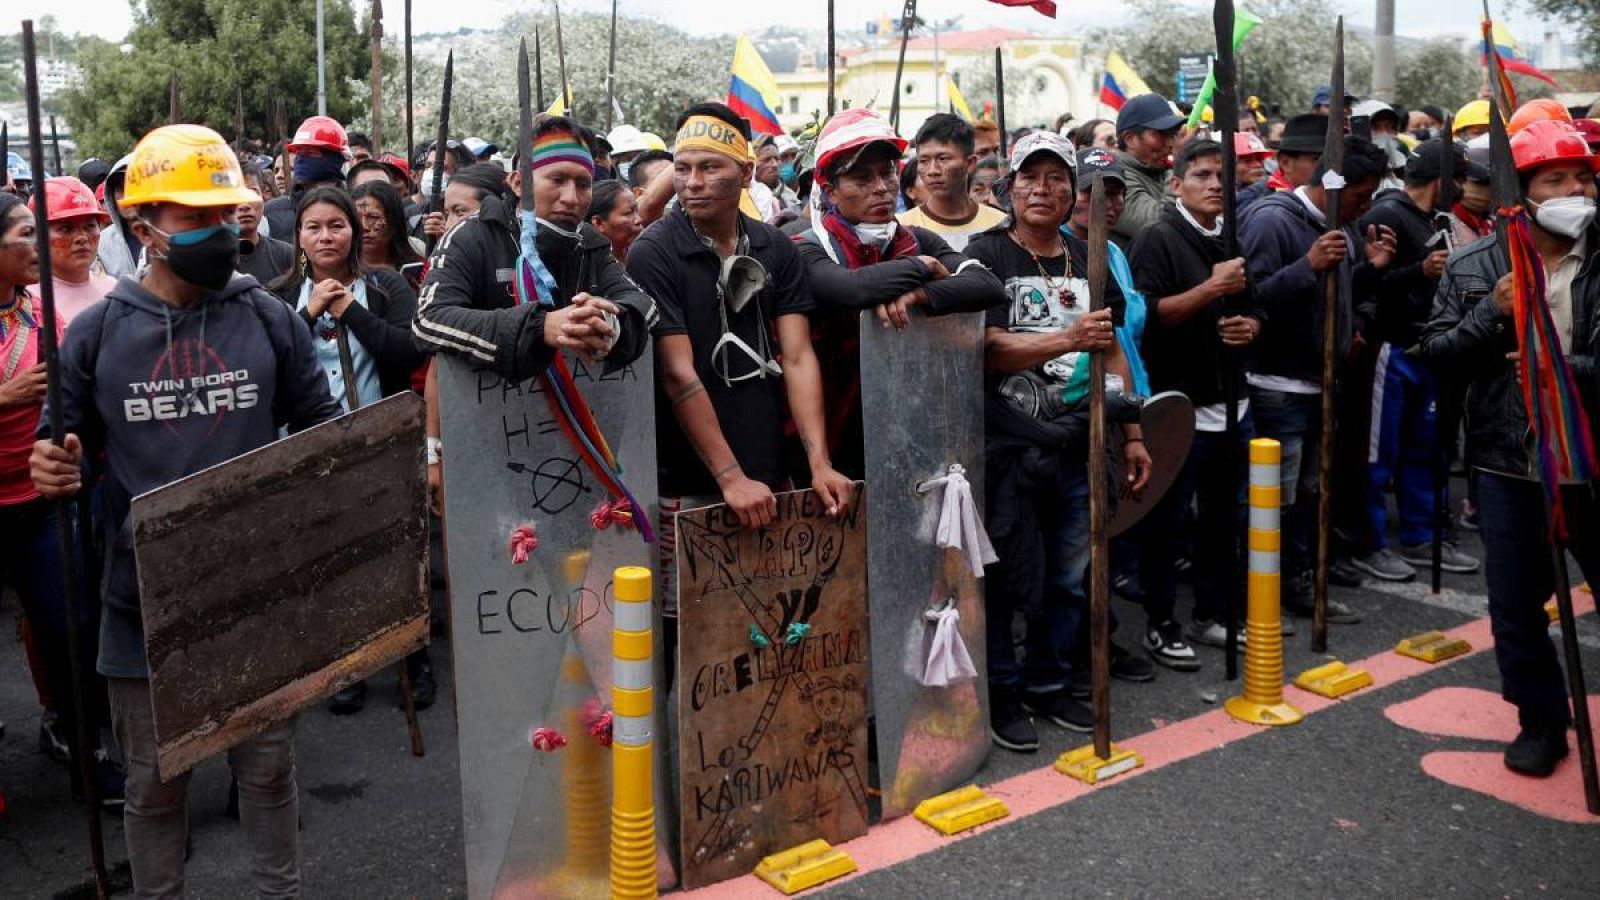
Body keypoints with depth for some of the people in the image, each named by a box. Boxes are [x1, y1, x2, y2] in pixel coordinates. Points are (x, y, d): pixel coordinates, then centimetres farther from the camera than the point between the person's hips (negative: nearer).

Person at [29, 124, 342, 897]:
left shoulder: (269, 319, 0)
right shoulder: (96, 331, -1)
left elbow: (320, 430, 7)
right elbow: (69, 445, 7)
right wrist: (54, 470, -16)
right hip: (146, 601, 0)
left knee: (268, 766, 15)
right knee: (154, 781, 14)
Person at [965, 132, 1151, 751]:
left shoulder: (1089, 261, 13)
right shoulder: (986, 256, -4)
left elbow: (1112, 353, 18)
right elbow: (988, 351, -15)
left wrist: (1133, 435, 15)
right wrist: (1068, 339, -26)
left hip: (1077, 447, 5)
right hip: (1008, 446, -5)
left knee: (1068, 577, 12)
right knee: (1005, 578, 3)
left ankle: (1049, 684, 27)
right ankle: (1000, 693, 17)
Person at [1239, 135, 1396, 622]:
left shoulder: (1344, 225, 11)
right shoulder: (1271, 221, -16)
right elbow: (1251, 298, -24)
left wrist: (1371, 267, 4)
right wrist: (1308, 266, -30)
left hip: (1323, 382, 9)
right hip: (1279, 388, -9)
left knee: (1309, 493, 15)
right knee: (1277, 499, -3)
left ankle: (1298, 583, 26)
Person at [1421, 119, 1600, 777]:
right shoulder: (1474, 267, 1)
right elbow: (1436, 351, -1)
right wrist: (1492, 314, -17)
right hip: (1509, 463, 1)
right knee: (1515, 604, 10)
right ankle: (1542, 721, 27)